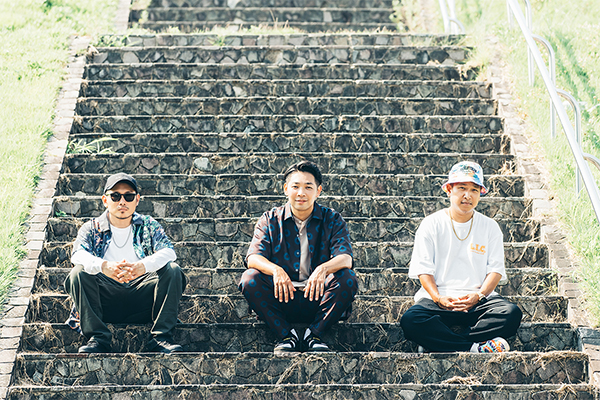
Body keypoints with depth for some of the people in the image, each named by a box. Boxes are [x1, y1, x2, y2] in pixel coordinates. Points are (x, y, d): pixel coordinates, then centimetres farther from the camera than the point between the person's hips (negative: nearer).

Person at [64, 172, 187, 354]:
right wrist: (104, 266, -34)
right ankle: (97, 338, -25)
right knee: (79, 272, -24)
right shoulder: (92, 228, 10)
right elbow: (78, 255, -11)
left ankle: (161, 338, -22)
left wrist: (142, 266, -30)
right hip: (105, 302, 0)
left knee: (172, 270, -21)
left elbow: (168, 252, -7)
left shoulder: (148, 225, 12)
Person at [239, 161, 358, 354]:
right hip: (280, 301, 0)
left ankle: (314, 334, -15)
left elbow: (345, 258, -12)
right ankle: (286, 334, -15)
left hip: (318, 299, 0)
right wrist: (276, 270, -32)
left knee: (347, 278, -27)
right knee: (250, 278, -24)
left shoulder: (332, 220, 5)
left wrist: (323, 269, -36)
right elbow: (253, 258, -9)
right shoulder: (270, 220, 6)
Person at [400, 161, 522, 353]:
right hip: (438, 297, -2)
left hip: (479, 299, 2)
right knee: (410, 320, -34)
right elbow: (424, 269, 2)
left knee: (511, 314, -31)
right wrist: (438, 298, -17)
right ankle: (476, 348, -32)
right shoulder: (431, 224, 8)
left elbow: (495, 269, 6)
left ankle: (437, 344, -30)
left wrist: (479, 296, -14)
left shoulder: (490, 227, 13)